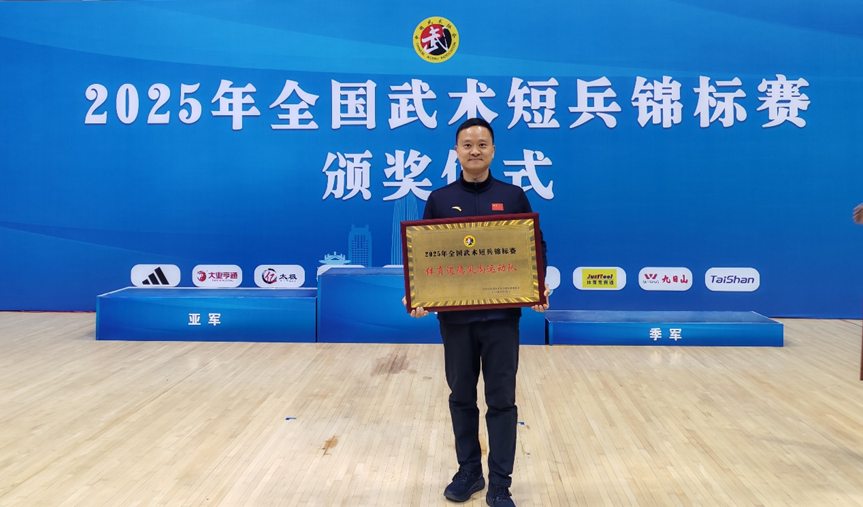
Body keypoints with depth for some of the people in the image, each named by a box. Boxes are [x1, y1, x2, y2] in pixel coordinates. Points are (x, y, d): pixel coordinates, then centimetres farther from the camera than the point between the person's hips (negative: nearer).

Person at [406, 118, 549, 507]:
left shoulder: (513, 197, 3)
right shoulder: (439, 200, 4)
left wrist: (538, 288, -12)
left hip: (501, 315, -1)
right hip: (454, 317, 1)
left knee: (501, 400, 3)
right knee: (461, 397, 12)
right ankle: (469, 472, 28)